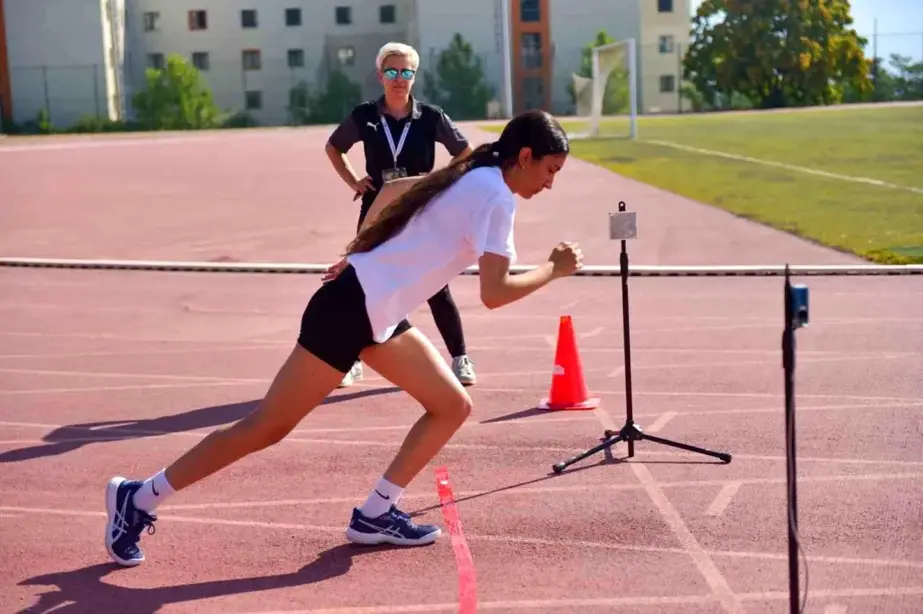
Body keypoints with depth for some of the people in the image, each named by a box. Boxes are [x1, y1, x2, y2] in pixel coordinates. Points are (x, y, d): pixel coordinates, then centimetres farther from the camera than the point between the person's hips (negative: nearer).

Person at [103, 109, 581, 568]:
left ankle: (374, 514, 11)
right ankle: (139, 498, 5)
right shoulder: (496, 197, -15)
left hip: (378, 314, 10)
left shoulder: (471, 179, 13)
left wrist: (360, 256, 22)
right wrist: (554, 270, -10)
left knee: (453, 405, 8)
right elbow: (494, 293, -23)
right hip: (351, 308, -10)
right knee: (267, 427, -5)